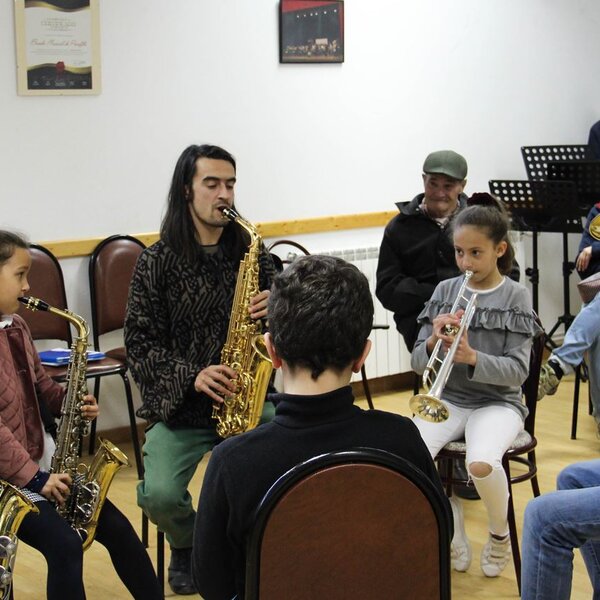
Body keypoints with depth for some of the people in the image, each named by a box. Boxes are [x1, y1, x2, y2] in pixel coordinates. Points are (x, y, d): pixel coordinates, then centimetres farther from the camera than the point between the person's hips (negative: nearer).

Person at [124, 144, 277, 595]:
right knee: (159, 496, -24)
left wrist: (274, 312, -13)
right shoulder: (157, 261, -2)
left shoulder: (251, 253, 5)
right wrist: (190, 376, -19)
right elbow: (141, 344, -4)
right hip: (180, 404, -2)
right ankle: (187, 544, 14)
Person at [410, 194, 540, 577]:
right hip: (449, 399, 3)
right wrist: (433, 342, -21)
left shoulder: (516, 297, -4)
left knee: (482, 464, -33)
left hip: (498, 402, -3)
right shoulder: (445, 291, 4)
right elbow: (418, 363, 2)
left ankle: (500, 534, 1)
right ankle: (453, 539, -1)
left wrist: (471, 357, -27)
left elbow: (517, 371, -10)